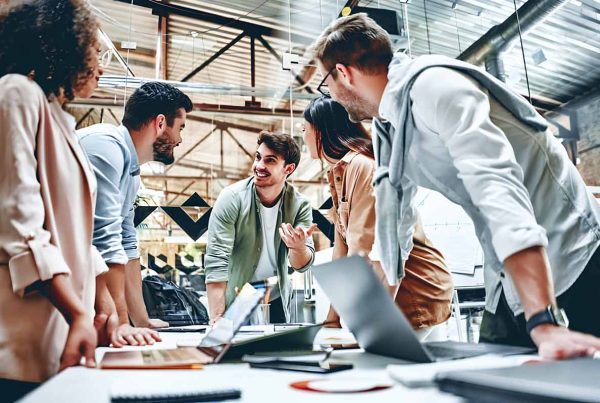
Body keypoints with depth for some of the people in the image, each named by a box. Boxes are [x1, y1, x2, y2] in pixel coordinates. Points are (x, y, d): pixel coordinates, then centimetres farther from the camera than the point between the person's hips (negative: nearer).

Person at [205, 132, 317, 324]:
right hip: (234, 303, -2)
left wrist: (298, 247, -34)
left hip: (277, 302, 3)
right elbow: (216, 260, -22)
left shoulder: (299, 205, -11)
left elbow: (302, 265, -11)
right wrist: (217, 318, -27)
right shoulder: (231, 198, -18)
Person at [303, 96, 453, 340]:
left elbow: (365, 251, -24)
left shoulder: (362, 166, -18)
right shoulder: (339, 173, 11)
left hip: (418, 294, -9)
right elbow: (343, 251, 10)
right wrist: (332, 322, 8)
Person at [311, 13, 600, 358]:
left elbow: (497, 185, -33)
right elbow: (396, 219, 14)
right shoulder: (388, 126, 7)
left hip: (571, 262, -8)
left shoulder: (431, 85, -20)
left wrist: (546, 325, -39)